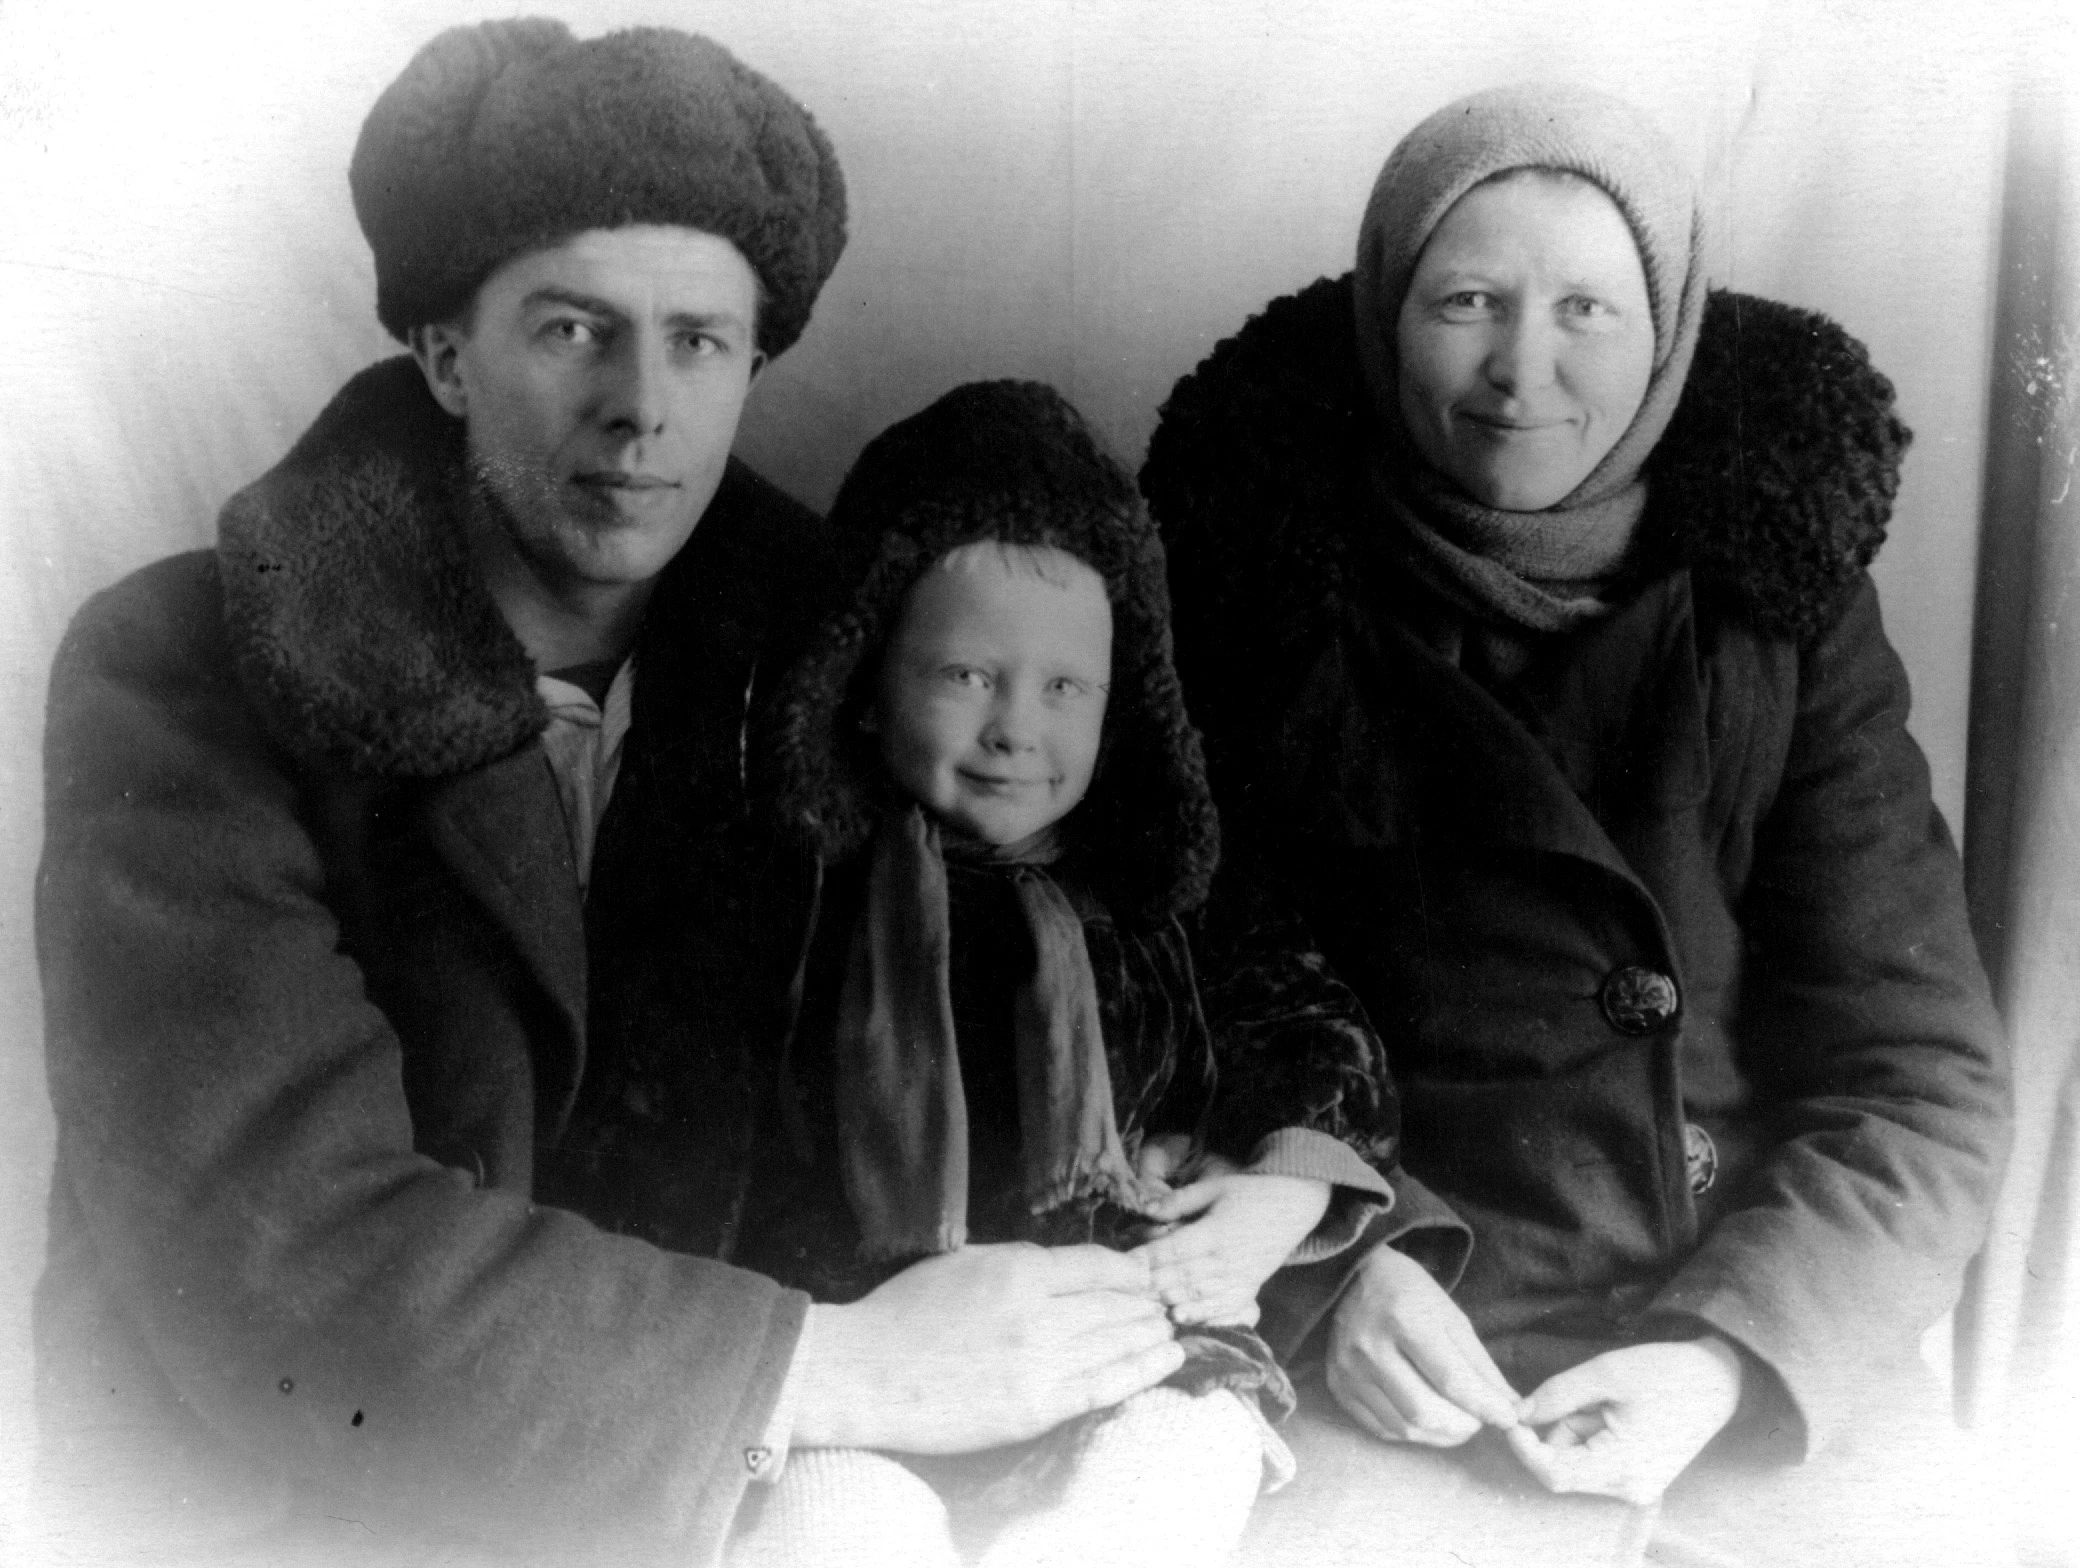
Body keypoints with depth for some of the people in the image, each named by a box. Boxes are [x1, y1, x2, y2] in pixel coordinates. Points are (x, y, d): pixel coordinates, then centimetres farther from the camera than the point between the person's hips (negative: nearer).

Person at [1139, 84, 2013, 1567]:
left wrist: (1730, 1352, -15)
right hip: (1409, 1368, -1)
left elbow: (1921, 1079, -1)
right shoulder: (1266, 579, -3)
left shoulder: (1785, 604, 0)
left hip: (1775, 1346, 2)